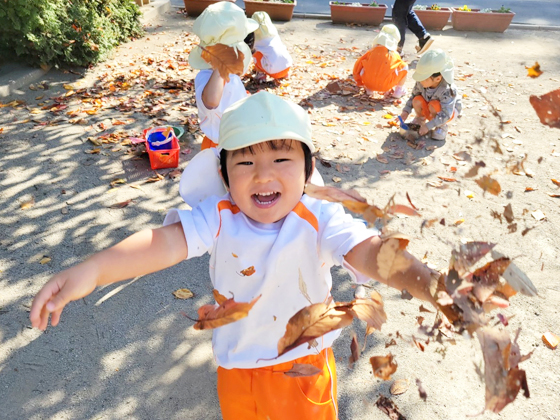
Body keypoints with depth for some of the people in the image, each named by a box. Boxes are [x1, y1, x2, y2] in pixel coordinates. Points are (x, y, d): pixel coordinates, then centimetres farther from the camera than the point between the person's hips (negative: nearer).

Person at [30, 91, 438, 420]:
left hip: (307, 364, -1)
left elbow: (369, 251, -36)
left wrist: (425, 281, -55)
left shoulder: (321, 220, -23)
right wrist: (93, 269, -45)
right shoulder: (219, 217, -19)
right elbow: (166, 241, -31)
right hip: (238, 366, 2)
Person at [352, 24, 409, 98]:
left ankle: (369, 89, 23)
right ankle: (398, 91, 22)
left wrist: (359, 82, 30)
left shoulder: (372, 51, 12)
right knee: (404, 66, 16)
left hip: (368, 83, 2)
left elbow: (358, 64, 17)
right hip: (385, 86, -2)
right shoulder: (395, 55, 13)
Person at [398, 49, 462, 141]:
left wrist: (428, 126, -38)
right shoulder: (421, 83, -24)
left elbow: (445, 115, -36)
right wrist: (406, 111, -15)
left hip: (450, 109, -5)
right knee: (417, 100, -24)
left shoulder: (447, 90, -37)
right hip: (429, 109, 5)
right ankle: (420, 119, 7)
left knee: (434, 105, -36)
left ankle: (441, 127, -9)